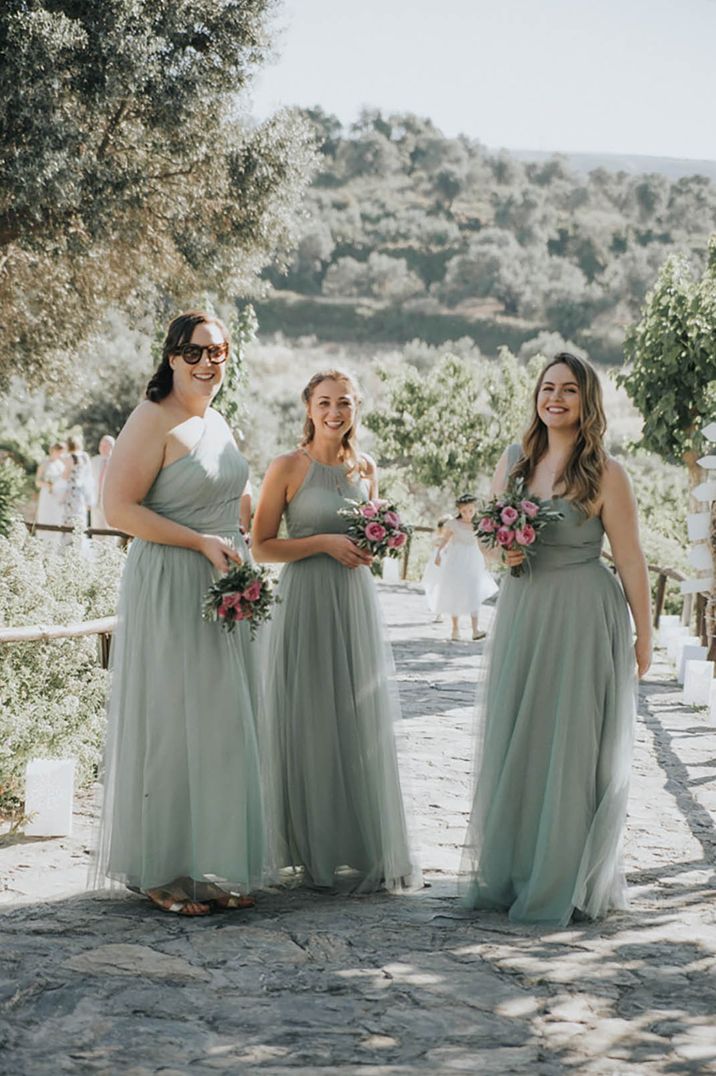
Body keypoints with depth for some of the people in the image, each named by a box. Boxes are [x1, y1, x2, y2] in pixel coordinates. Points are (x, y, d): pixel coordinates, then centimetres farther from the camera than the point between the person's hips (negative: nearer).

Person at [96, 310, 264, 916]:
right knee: (171, 725, -3)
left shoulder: (217, 422, 14)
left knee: (222, 725, 9)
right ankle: (162, 873, 7)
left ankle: (212, 868, 18)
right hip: (169, 591, -8)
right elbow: (119, 508, -17)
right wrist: (203, 542, -20)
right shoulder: (154, 421, -11)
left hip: (222, 591, 8)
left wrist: (239, 559, 16)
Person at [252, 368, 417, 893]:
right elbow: (262, 545, -7)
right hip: (308, 603, -5)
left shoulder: (365, 468, 11)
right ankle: (317, 851, 7)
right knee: (313, 724, -2)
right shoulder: (289, 467, -5)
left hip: (357, 601, 5)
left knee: (362, 724, 5)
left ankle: (366, 849, 14)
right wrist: (324, 542, -16)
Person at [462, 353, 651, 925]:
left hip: (583, 618, -5)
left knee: (573, 745, 1)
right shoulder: (513, 461, 7)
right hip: (522, 611, 5)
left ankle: (568, 883, 12)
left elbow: (631, 560, -7)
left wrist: (644, 636, -6)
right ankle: (511, 873, 21)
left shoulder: (605, 473, -9)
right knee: (515, 742, 9)